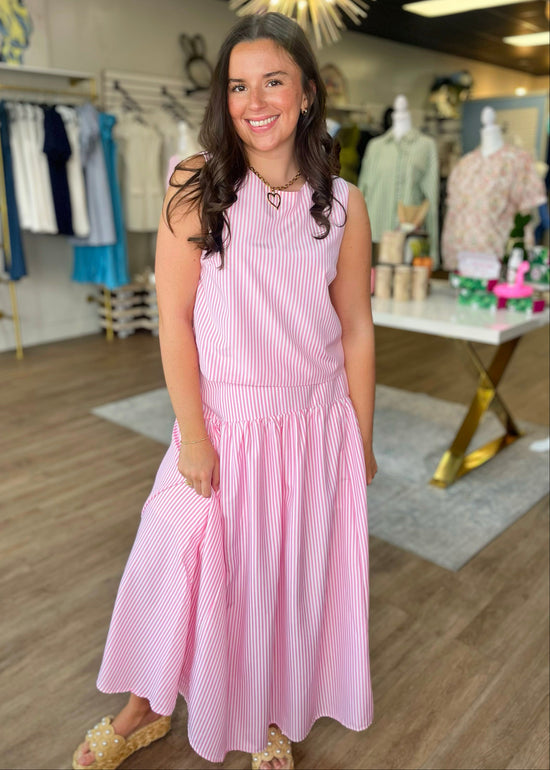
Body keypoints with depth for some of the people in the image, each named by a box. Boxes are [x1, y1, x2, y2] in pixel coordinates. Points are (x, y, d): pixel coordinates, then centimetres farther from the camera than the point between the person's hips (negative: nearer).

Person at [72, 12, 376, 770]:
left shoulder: (343, 205, -3)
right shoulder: (196, 188, -7)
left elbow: (357, 330, 0)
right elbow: (175, 319, -9)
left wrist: (362, 443, 4)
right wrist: (192, 435, -10)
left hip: (314, 424, 2)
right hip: (222, 421, -1)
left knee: (293, 576, 16)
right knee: (180, 565, 13)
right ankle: (146, 709, 44)